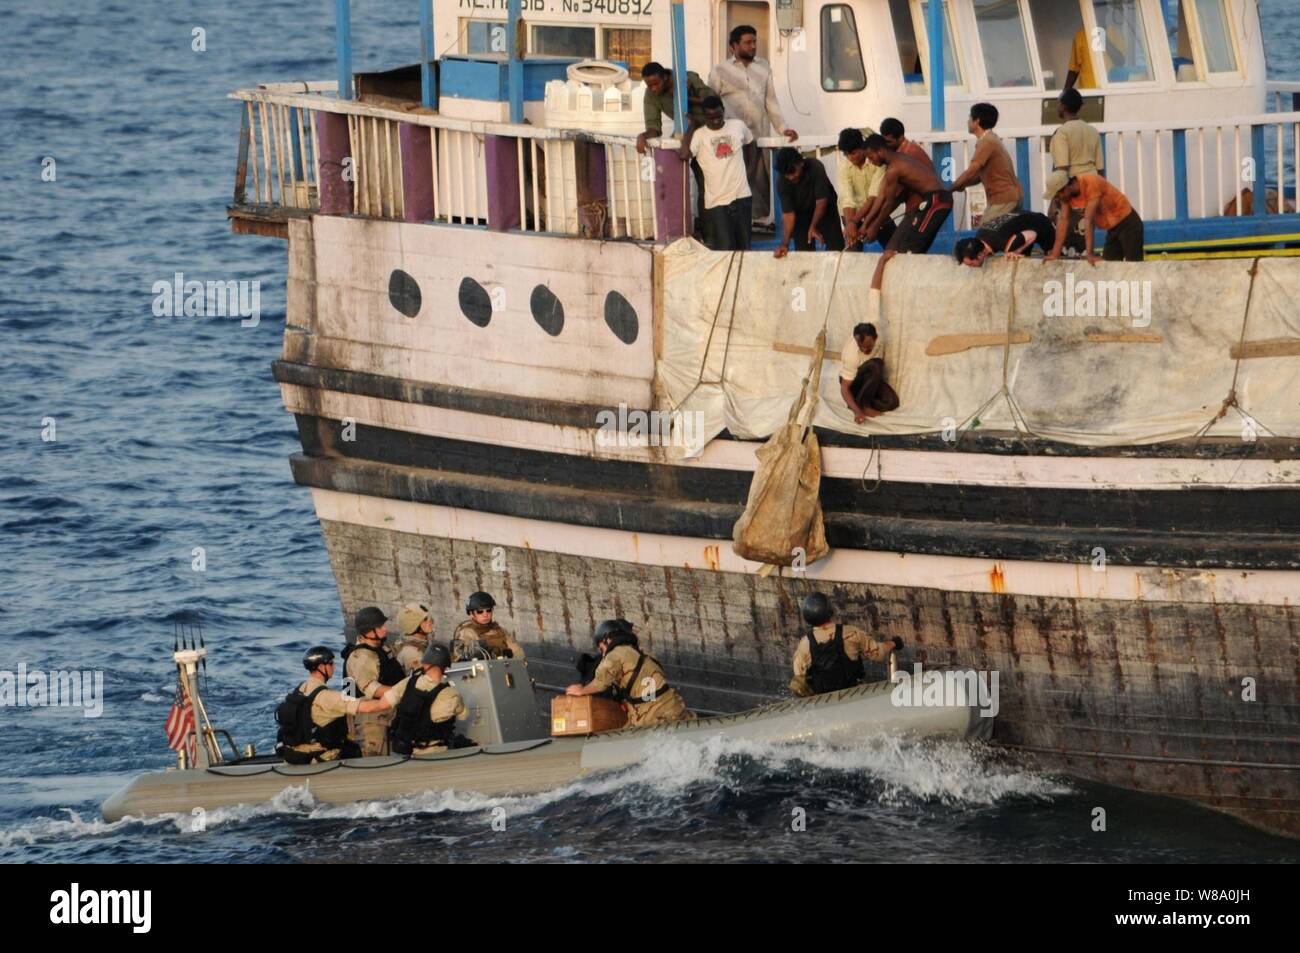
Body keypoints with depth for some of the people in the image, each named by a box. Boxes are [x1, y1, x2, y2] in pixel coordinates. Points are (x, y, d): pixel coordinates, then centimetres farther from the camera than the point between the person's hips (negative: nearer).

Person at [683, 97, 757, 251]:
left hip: (742, 197, 3)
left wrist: (750, 170, 11)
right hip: (717, 202, -3)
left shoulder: (738, 126, 5)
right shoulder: (699, 135, -5)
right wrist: (690, 128, -9)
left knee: (743, 247, 10)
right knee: (724, 250, -7)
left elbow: (751, 146, 23)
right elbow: (684, 154, -22)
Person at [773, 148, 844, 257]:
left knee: (835, 248, -8)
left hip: (825, 208, -1)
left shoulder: (816, 167, -32)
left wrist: (813, 227, -32)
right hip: (801, 213, 1)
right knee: (803, 251, -6)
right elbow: (788, 214, -26)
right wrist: (785, 243, -36)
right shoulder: (782, 183, -26)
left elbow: (821, 200, -26)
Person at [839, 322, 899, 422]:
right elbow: (844, 388, -33)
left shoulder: (875, 339, -20)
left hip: (870, 378, 6)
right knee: (874, 366, -37)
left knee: (892, 402, -20)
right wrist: (857, 411, -44)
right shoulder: (852, 356, -35)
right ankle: (862, 405, -22)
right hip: (851, 381, -6)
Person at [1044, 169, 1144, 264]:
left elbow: (1089, 221, -33)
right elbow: (1063, 221, -5)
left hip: (1127, 223, -8)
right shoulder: (1066, 194, -7)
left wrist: (1089, 254, -35)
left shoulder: (1091, 184, -29)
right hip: (1112, 228, 8)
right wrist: (1055, 255, -8)